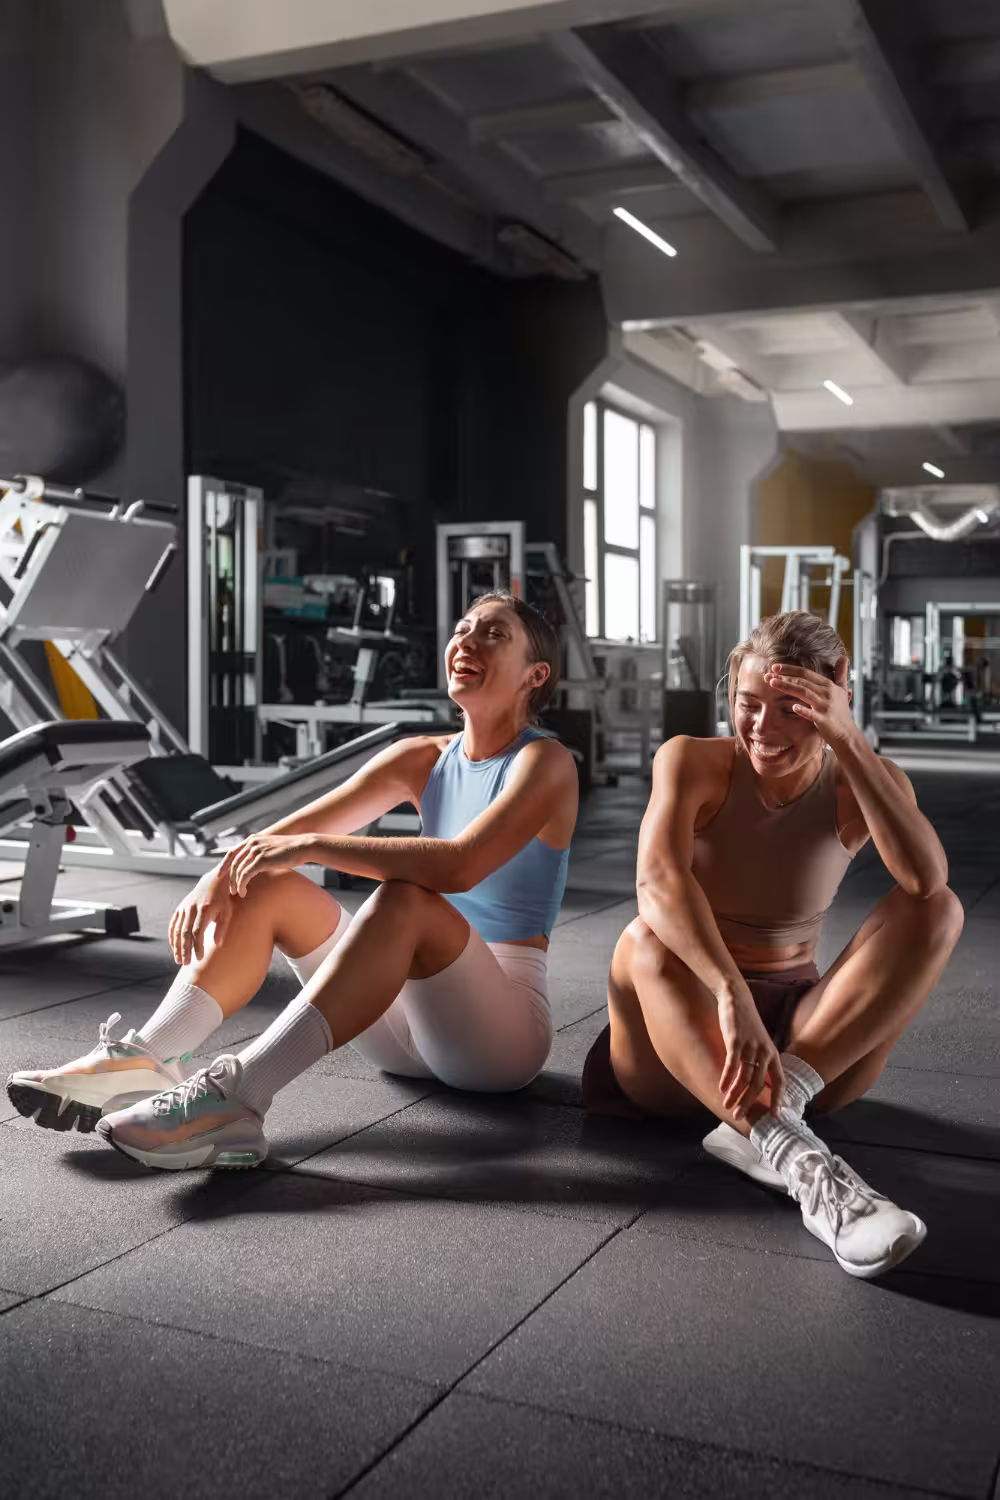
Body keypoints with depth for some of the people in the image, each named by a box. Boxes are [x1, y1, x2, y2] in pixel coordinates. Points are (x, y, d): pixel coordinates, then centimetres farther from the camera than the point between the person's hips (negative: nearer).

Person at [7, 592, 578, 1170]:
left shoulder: (545, 762, -9)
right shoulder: (422, 759, 10)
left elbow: (459, 866, -29)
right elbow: (289, 832, 2)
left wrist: (312, 846, -29)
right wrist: (219, 876, -18)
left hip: (506, 1029, -6)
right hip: (410, 1021, 6)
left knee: (404, 900, -35)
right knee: (265, 882, -7)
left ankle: (236, 1096, -44)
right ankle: (143, 1060, -21)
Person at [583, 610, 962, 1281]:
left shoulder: (861, 783, -2)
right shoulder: (694, 762, -8)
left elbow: (926, 879, -24)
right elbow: (658, 879, -29)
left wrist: (849, 742, -30)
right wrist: (732, 995, -44)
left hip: (805, 1032, 2)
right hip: (689, 1025, -2)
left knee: (940, 910, -18)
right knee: (644, 942, -34)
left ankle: (784, 1097, -33)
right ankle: (795, 1157, -49)